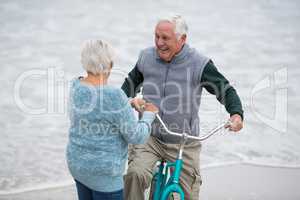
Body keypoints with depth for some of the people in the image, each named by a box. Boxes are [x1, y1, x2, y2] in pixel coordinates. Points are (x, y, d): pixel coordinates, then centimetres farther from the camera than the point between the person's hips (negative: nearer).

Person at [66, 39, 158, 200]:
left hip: (77, 164, 8)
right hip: (103, 174, -8)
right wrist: (148, 115, 0)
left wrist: (130, 104, 18)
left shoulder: (76, 86, -3)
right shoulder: (114, 96, -25)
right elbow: (136, 136, -17)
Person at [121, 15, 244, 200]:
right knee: (135, 175, -28)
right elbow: (131, 82, 19)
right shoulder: (147, 57, 0)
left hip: (183, 144, -1)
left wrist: (237, 114, -25)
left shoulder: (199, 64, -11)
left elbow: (225, 90, -6)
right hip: (149, 138, 1)